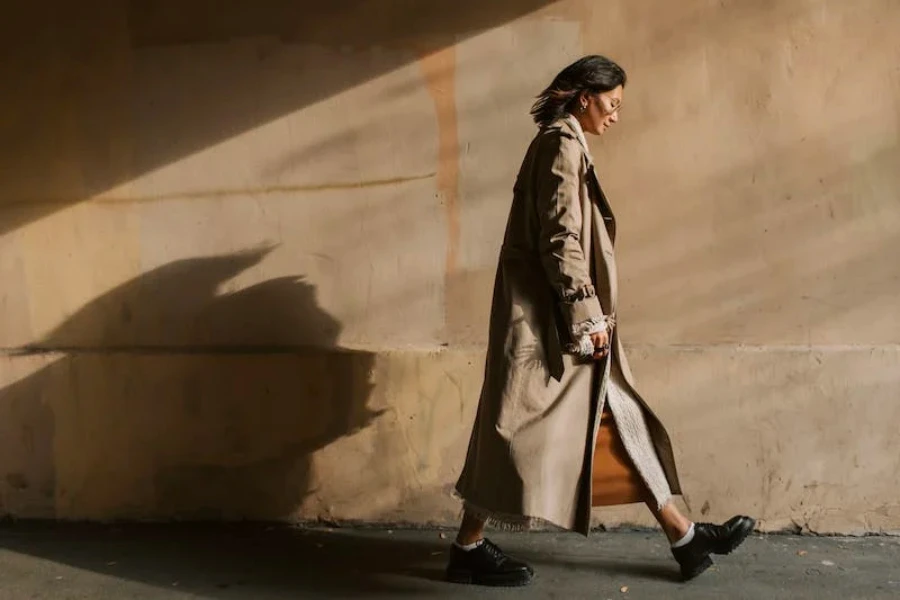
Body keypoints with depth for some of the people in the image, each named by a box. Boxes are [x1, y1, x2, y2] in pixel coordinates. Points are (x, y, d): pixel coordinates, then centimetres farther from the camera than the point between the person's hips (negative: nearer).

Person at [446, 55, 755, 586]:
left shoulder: (562, 144, 18)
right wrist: (588, 314, -18)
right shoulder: (562, 145, -12)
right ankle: (469, 550, 10)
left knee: (618, 422, 10)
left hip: (553, 314, 10)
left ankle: (685, 538, 17)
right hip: (547, 318, -10)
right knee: (521, 428, -3)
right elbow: (561, 239, -19)